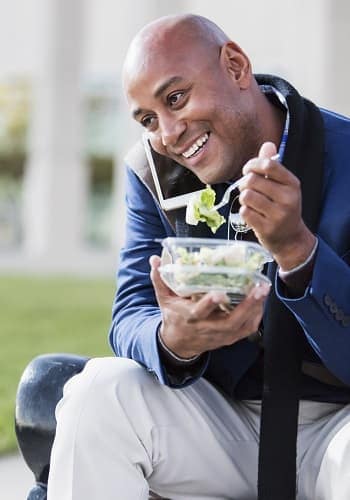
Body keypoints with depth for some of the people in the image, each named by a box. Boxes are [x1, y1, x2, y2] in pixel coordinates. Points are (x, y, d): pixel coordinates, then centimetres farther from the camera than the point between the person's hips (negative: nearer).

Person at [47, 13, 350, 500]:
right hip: (225, 419, 4)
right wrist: (174, 341, -29)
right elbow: (129, 325, -4)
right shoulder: (151, 173, 1)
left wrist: (296, 247, -35)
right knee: (98, 391, -23)